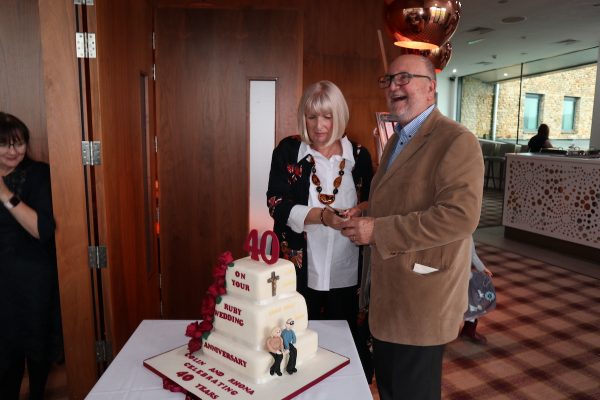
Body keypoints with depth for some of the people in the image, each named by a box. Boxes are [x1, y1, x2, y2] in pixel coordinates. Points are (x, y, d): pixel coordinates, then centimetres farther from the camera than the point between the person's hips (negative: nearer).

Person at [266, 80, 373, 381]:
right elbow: (277, 204, -10)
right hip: (300, 268, -1)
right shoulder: (288, 151, -3)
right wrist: (321, 215, -25)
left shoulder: (358, 155, 2)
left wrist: (359, 210, -16)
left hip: (345, 271, 2)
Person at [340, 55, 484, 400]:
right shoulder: (397, 139, 14)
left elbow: (461, 215, -27)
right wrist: (364, 216, 5)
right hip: (387, 295, 8)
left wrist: (378, 230, -24)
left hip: (421, 300, -8)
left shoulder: (457, 141, -15)